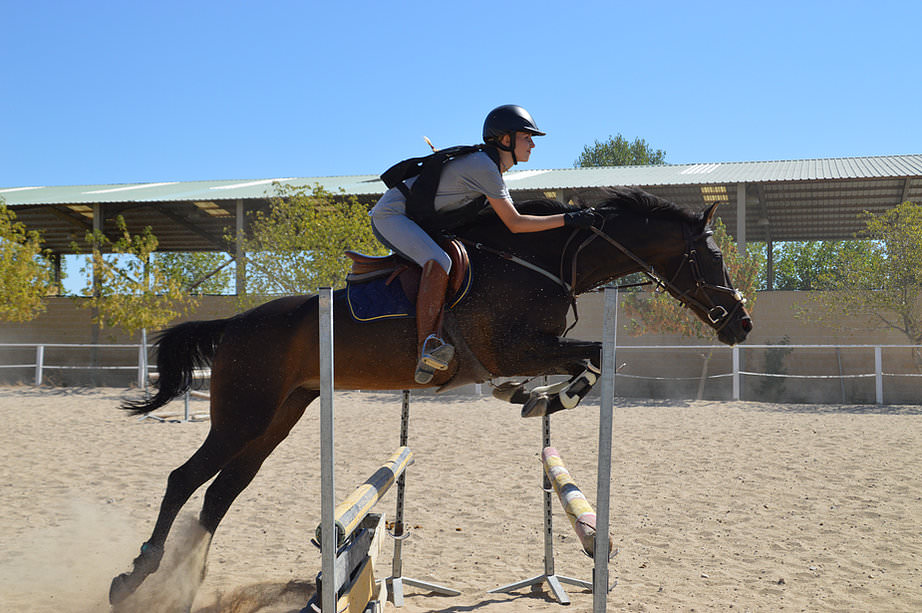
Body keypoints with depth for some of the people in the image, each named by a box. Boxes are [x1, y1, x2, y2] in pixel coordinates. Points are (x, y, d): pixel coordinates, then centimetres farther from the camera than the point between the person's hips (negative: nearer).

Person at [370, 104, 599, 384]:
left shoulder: (490, 165, 11)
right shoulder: (484, 167, -19)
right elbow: (514, 224, -20)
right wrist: (568, 219, -20)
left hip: (412, 219, 11)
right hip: (390, 215, -11)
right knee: (439, 262, -34)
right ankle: (426, 347, -38)